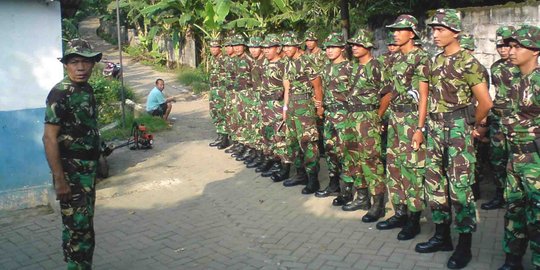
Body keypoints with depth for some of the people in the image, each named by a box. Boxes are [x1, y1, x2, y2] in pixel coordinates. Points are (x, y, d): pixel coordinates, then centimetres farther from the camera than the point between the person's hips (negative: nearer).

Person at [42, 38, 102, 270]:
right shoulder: (60, 93, -17)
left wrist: (92, 168, 17)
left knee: (86, 224, 18)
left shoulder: (87, 90, 8)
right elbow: (49, 138, -20)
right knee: (77, 227, -1)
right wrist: (59, 180, -22)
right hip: (70, 172, -8)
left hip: (88, 170, 9)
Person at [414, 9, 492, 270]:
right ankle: (442, 235, 24)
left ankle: (464, 245, 7)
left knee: (460, 186, -4)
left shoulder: (468, 62, -12)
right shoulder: (436, 61, 11)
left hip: (458, 129, -7)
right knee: (434, 182, 11)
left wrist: (476, 126, 2)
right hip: (436, 128, 8)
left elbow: (485, 102, -11)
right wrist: (434, 124, 15)